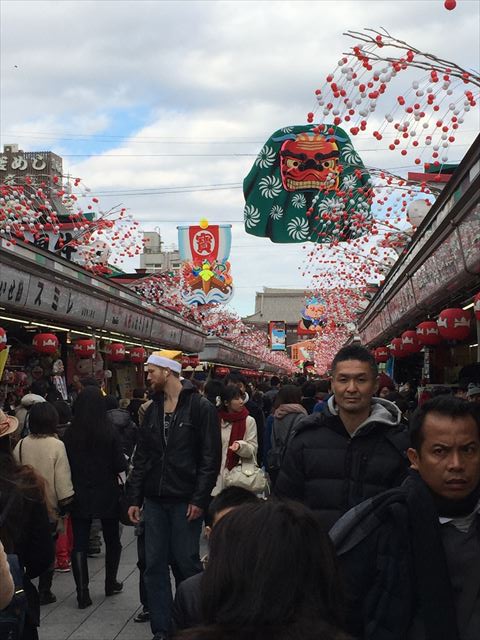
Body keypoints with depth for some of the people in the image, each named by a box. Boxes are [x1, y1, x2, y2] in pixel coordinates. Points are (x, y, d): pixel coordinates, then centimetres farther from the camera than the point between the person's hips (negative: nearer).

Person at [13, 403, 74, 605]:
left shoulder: (21, 445, -4)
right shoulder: (56, 445, -14)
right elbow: (62, 478, -12)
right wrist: (65, 503, -1)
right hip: (50, 507, -3)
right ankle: (44, 591, 13)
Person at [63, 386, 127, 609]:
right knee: (112, 540, 19)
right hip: (107, 494, -1)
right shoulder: (109, 431, -14)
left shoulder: (70, 434, -9)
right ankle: (111, 583, 29)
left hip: (79, 496, 1)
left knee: (79, 544, 6)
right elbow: (121, 465, -11)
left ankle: (82, 592, 1)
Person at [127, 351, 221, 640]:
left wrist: (200, 499, -15)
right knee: (155, 565, 7)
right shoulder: (152, 410, 12)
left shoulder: (201, 407, -7)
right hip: (155, 500, 6)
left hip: (185, 501, -6)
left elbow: (211, 457, -11)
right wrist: (135, 498, 8)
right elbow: (141, 457, 13)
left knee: (187, 563, 2)